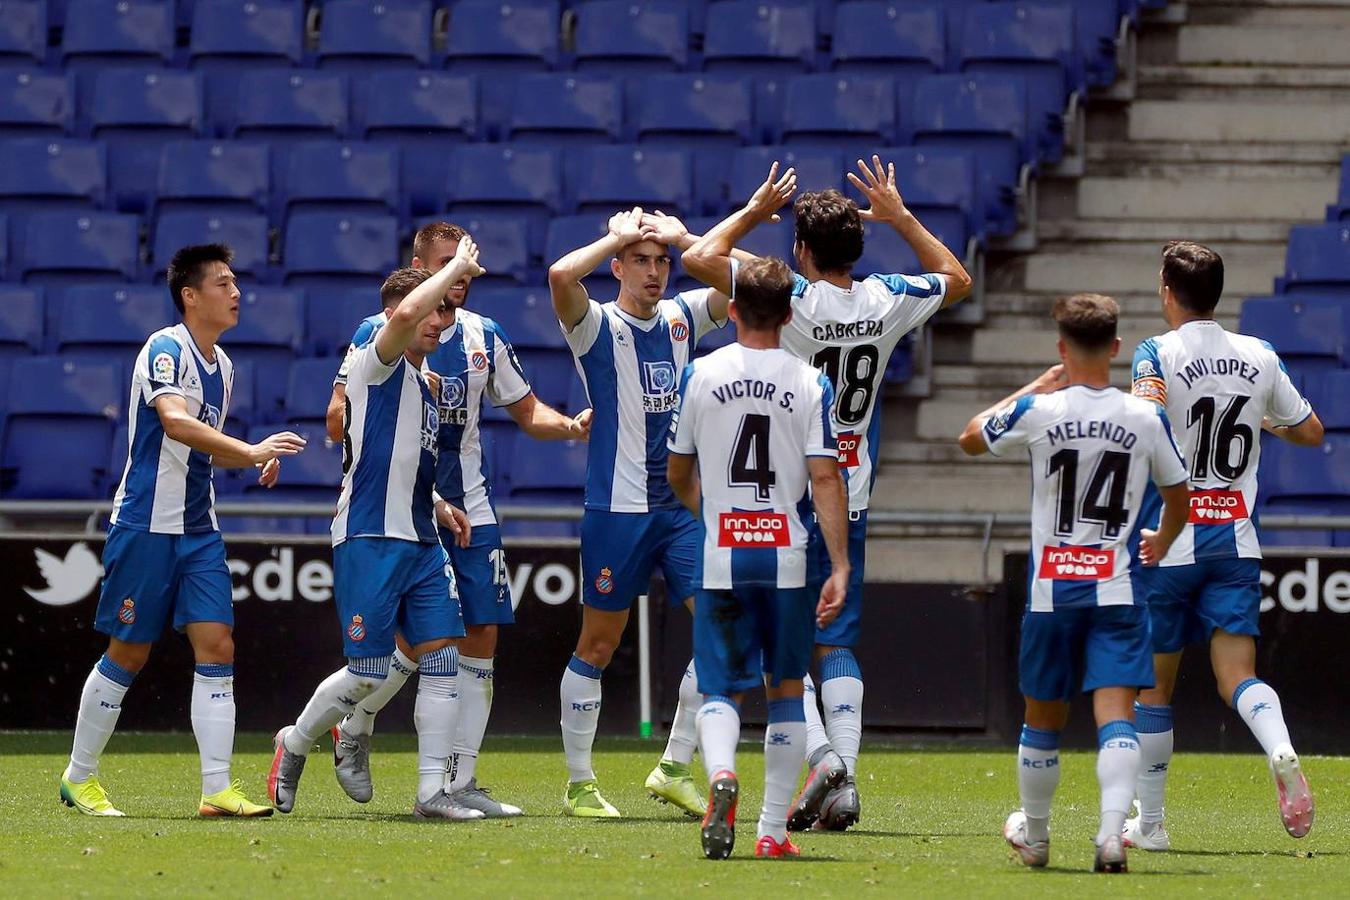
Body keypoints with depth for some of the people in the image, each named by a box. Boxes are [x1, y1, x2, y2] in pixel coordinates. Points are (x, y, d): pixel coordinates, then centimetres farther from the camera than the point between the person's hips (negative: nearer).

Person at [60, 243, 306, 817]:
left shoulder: (223, 366, 13)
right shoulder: (166, 350, -14)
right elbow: (174, 423, -32)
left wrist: (255, 463, 6)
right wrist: (251, 451, -39)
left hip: (198, 529, 7)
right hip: (146, 525, -7)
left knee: (217, 647, -5)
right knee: (128, 655, 1)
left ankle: (217, 788, -8)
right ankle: (78, 778, 16)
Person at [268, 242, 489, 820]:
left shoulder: (423, 383, 20)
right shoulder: (378, 365, -5)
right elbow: (405, 313, -28)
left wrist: (436, 505, 18)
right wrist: (455, 268, -16)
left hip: (421, 544, 8)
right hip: (369, 539, -8)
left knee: (442, 660, -2)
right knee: (368, 673, -5)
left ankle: (433, 792, -1)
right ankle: (294, 744, 19)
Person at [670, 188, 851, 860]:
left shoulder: (701, 375, -1)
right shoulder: (810, 385, -4)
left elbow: (677, 472, 12)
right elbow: (825, 479, -9)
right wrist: (840, 566, -7)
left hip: (719, 554, 0)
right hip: (787, 556, 0)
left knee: (721, 689, 5)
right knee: (786, 690, 14)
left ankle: (720, 773, -27)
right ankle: (774, 828, 13)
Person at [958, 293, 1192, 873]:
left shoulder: (1037, 412, -7)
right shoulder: (1147, 419, -2)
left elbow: (970, 438, 13)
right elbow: (1179, 498, 14)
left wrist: (1032, 389, 20)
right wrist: (1161, 542, 35)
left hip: (1051, 590, 0)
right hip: (1117, 589, 0)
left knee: (1043, 716, 15)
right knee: (1116, 714, -7)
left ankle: (1034, 835, 31)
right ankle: (1112, 833, -25)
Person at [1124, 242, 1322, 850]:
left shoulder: (1158, 354, -8)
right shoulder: (1260, 357, 6)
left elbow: (1148, 414, -30)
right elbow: (1311, 432, 17)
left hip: (1169, 543, -3)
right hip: (1237, 544, 3)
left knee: (1153, 686, 9)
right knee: (1237, 674, -3)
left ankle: (1149, 822, 17)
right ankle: (1280, 750, -34)